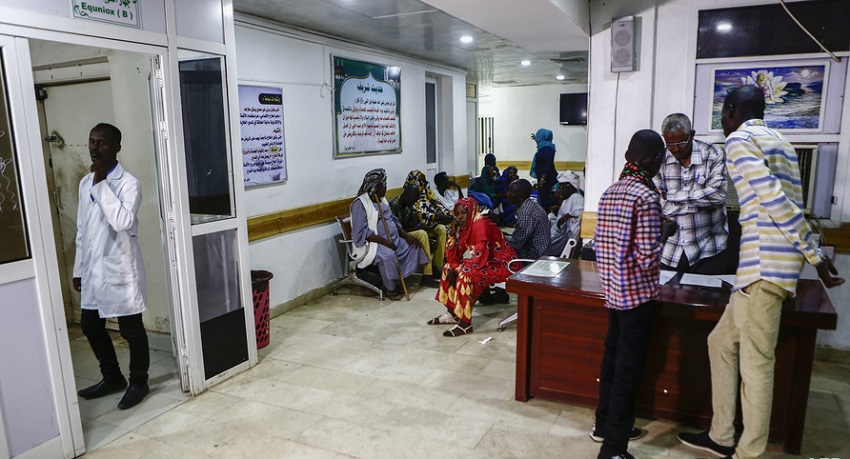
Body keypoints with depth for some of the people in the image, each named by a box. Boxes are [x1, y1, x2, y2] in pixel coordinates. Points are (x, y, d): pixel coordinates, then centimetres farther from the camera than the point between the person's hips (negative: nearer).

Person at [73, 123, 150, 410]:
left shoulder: (128, 183, -13)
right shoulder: (85, 183, 10)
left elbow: (122, 222, -29)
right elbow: (82, 230, 15)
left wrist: (102, 182, -24)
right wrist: (79, 269, 15)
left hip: (120, 270, -8)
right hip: (93, 271, 8)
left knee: (131, 330, 5)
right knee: (90, 326, 16)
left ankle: (138, 382, 22)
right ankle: (112, 377, 34)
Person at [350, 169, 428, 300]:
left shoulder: (382, 200, 13)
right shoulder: (360, 204, -14)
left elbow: (393, 220, 17)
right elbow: (361, 233, -21)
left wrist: (407, 236, 2)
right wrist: (385, 242, -25)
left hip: (392, 239, 9)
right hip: (372, 243, -9)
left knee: (413, 246, 0)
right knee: (388, 255, -35)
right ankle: (390, 288, -15)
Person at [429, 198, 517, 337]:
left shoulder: (481, 225, -23)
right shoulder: (464, 227, 3)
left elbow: (480, 259, -28)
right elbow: (452, 259, 1)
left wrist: (457, 270, -18)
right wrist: (452, 233, -9)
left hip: (503, 265, -10)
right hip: (487, 261, 10)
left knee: (465, 275, -29)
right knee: (449, 268, 4)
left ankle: (465, 323, -19)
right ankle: (452, 313, 10)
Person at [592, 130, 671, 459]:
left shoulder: (610, 192, 6)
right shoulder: (646, 196, -17)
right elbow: (647, 256, -20)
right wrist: (663, 237, -1)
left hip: (612, 289, 8)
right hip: (637, 293, -8)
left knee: (612, 358, 19)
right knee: (629, 369, 1)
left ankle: (605, 424, 34)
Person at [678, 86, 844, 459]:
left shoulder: (740, 139, -6)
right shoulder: (778, 141, 22)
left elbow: (774, 199, -17)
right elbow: (789, 203, 21)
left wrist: (815, 254, -14)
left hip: (764, 262, -10)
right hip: (767, 261, 10)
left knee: (755, 361, -2)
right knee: (722, 342, 16)